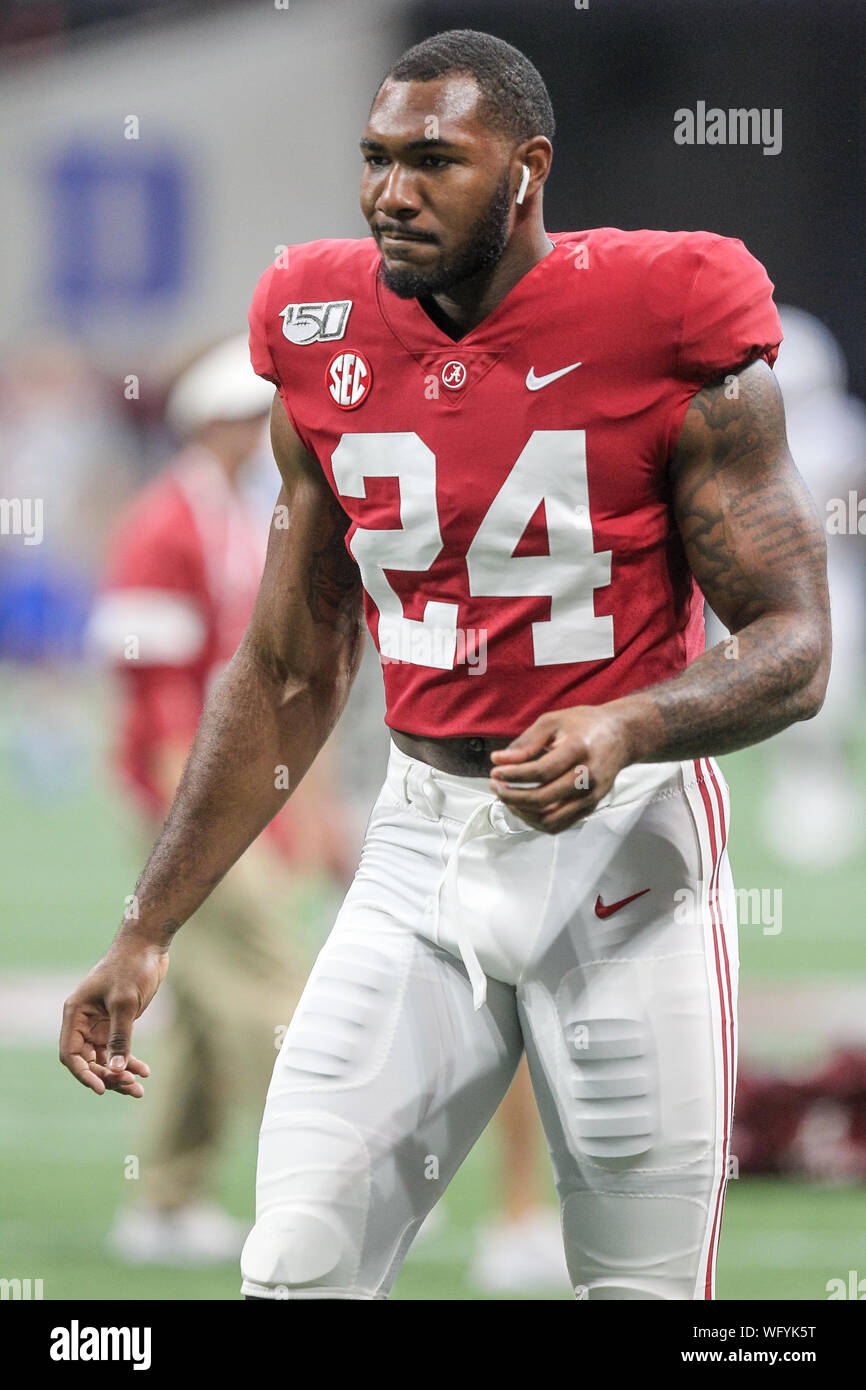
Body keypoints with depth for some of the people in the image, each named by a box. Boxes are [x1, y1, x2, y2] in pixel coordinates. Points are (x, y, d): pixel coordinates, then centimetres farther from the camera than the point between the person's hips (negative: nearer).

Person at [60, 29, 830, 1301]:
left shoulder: (666, 331, -10)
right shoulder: (327, 346, 4)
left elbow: (794, 647, -9)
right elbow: (287, 679, 13)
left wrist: (630, 726, -30)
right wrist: (149, 934, 11)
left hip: (627, 847, -4)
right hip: (423, 849, 4)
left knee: (643, 1286, 0)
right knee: (296, 1267, -5)